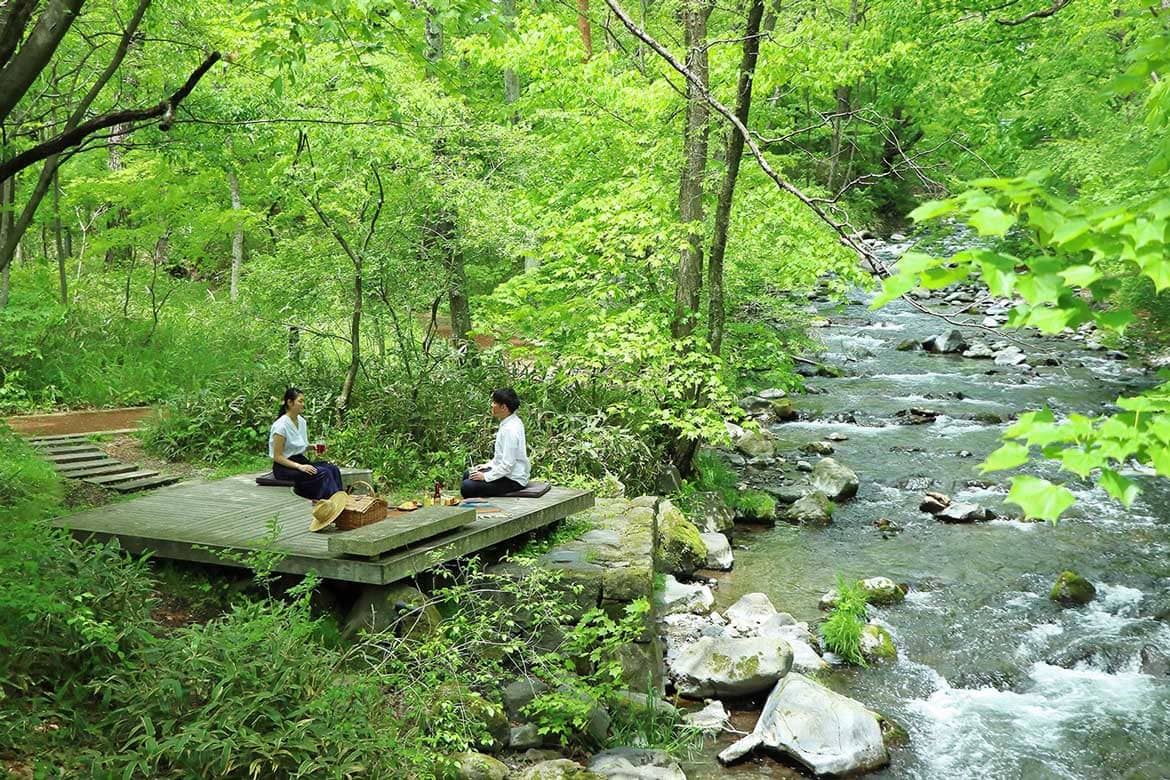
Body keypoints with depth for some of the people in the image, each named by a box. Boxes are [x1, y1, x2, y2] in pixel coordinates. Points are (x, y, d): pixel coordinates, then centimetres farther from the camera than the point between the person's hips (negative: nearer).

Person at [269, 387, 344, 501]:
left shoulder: (301, 421, 7)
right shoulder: (281, 425, -17)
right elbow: (277, 457, -17)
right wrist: (299, 466, -26)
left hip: (300, 460, 8)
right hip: (284, 466, -8)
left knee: (333, 469, -17)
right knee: (322, 473, -28)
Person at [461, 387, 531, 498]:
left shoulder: (510, 429, -26)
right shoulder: (510, 422, 4)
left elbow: (508, 464, -26)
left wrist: (486, 476, -17)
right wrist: (487, 465, 11)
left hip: (513, 480, -11)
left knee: (467, 486, -20)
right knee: (467, 474, 20)